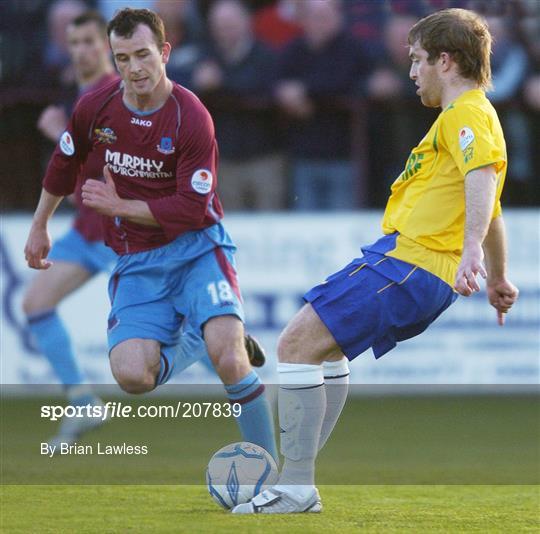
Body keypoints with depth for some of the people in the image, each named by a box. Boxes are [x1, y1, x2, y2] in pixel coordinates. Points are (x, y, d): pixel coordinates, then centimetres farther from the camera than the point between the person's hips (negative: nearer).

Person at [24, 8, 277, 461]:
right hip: (136, 262, 4)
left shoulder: (192, 118, -16)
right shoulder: (94, 108, -3)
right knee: (132, 376, -18)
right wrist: (39, 226, 27)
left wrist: (120, 206, -15)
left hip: (197, 247, -3)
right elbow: (63, 164, 17)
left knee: (229, 359, -26)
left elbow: (193, 210, -16)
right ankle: (193, 341, 16)